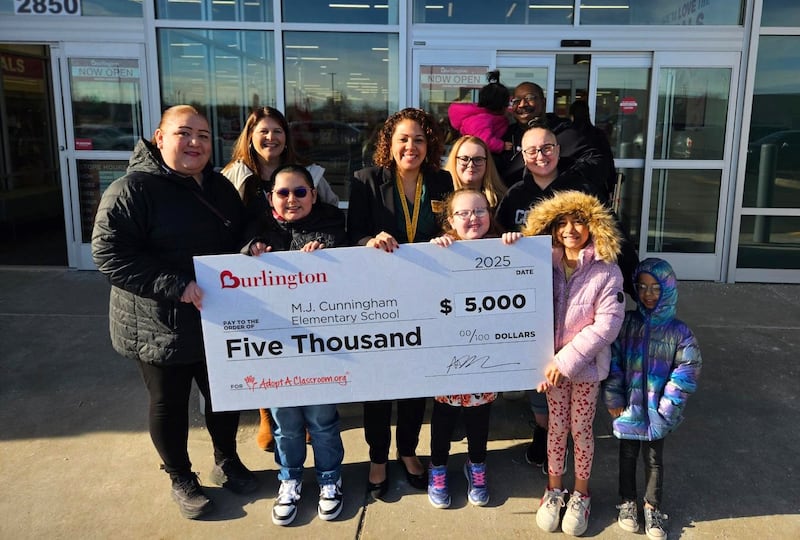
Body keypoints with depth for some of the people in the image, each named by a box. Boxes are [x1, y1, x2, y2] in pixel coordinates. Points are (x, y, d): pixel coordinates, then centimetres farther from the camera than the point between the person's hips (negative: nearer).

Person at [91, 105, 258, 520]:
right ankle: (181, 479, 35)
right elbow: (108, 254, -22)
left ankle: (226, 462, 43)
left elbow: (239, 242, 18)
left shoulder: (220, 186, 7)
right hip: (160, 326, -5)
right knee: (169, 404, 12)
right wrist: (177, 287, -28)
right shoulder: (132, 189, -15)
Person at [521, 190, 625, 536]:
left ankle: (580, 494, 32)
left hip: (586, 366, -2)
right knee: (556, 427, 14)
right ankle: (554, 490, 33)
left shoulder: (606, 272, -14)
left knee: (581, 429, 11)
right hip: (552, 363, 2)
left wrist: (567, 360, -18)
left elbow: (607, 326, -17)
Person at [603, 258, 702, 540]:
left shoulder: (678, 331, -9)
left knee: (654, 458, 14)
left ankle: (653, 507, 34)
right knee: (628, 454, 16)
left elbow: (687, 371, -9)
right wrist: (613, 399, -8)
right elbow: (613, 362, -6)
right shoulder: (627, 322, -6)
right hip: (628, 406, 1)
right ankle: (627, 501, 36)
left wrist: (666, 408, -12)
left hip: (656, 410, -1)